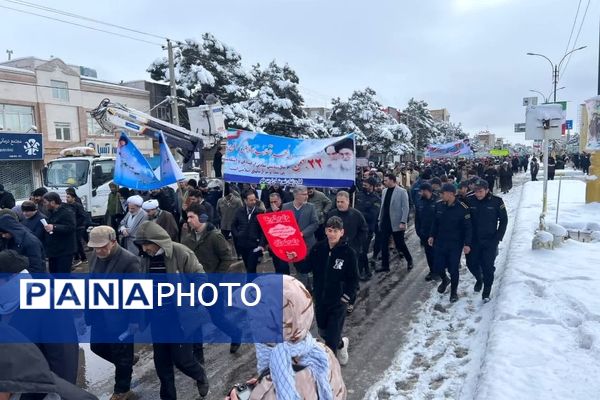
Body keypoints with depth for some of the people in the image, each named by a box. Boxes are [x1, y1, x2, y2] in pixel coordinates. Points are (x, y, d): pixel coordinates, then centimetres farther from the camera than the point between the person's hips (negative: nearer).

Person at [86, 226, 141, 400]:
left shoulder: (129, 260, -23)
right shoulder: (95, 256, -1)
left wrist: (134, 320, -17)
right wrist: (89, 310, 12)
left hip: (120, 317, -7)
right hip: (99, 314, 7)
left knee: (121, 355, 10)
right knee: (96, 346, 20)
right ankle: (126, 362, 45)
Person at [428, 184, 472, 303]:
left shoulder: (462, 208, -16)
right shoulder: (439, 205, -3)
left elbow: (468, 227, -11)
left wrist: (467, 244, -15)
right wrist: (432, 235, 8)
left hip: (455, 245, -4)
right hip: (440, 242, 4)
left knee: (453, 269, 3)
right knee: (438, 266, 7)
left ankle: (454, 291, 27)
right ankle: (445, 280, 41)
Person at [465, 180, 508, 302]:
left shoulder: (496, 201, -11)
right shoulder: (470, 201, -7)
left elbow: (503, 220, -1)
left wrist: (498, 237, -6)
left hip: (490, 241, -2)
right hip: (474, 240, 2)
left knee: (488, 267, -1)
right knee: (471, 263, 9)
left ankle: (486, 292, 16)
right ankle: (479, 279, 39)